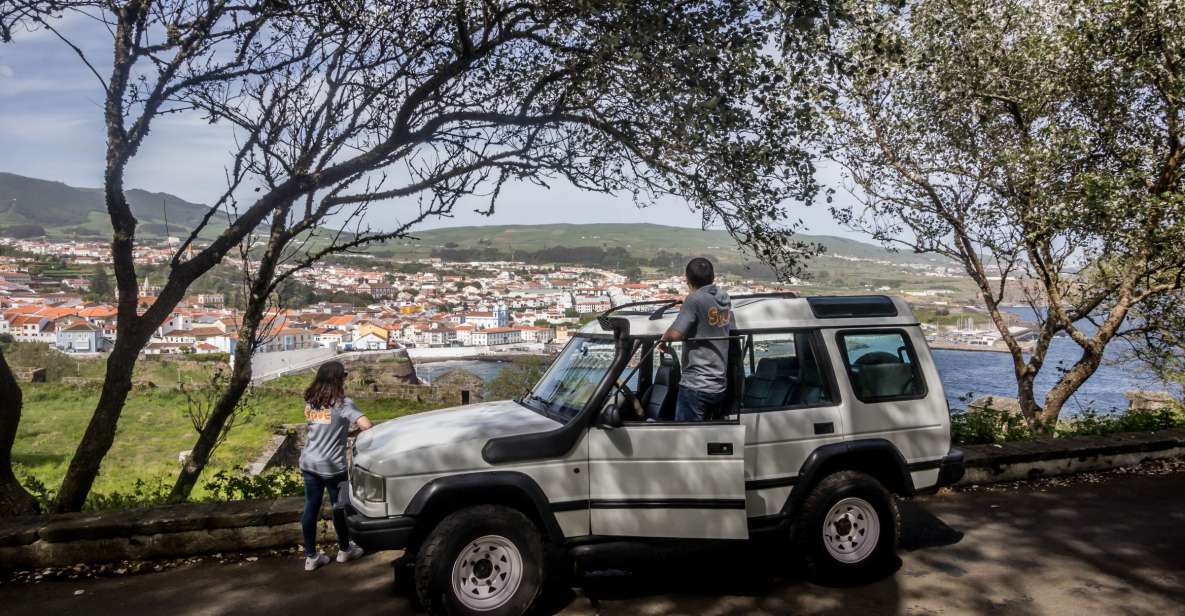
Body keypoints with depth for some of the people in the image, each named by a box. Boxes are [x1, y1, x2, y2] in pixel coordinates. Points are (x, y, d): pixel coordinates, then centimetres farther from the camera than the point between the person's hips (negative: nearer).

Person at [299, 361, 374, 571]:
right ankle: (344, 550, 29)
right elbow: (366, 426, -24)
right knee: (339, 507, 12)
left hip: (309, 464, 5)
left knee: (310, 508, 10)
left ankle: (311, 557, 17)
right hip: (332, 466, -5)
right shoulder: (343, 403, -14)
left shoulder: (310, 402, 6)